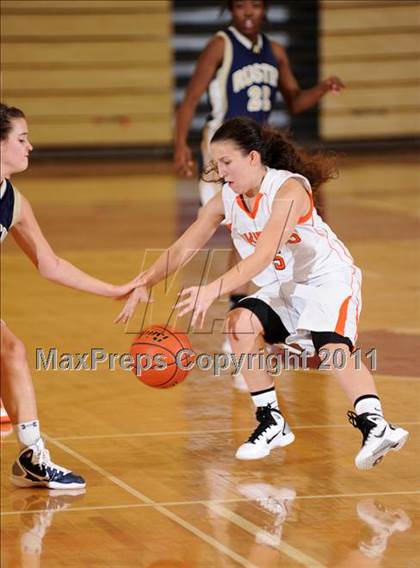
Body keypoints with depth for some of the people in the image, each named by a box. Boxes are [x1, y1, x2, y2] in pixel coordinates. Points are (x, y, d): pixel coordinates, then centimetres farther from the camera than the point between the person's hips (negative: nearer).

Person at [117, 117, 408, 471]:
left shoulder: (288, 190, -27)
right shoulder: (226, 201, -6)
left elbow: (264, 255, -38)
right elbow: (183, 249, -2)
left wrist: (215, 290, -48)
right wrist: (144, 285, -16)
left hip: (329, 279, -6)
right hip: (283, 287, 7)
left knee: (334, 347, -31)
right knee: (241, 323, -19)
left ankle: (375, 425, -37)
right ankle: (272, 423, -9)